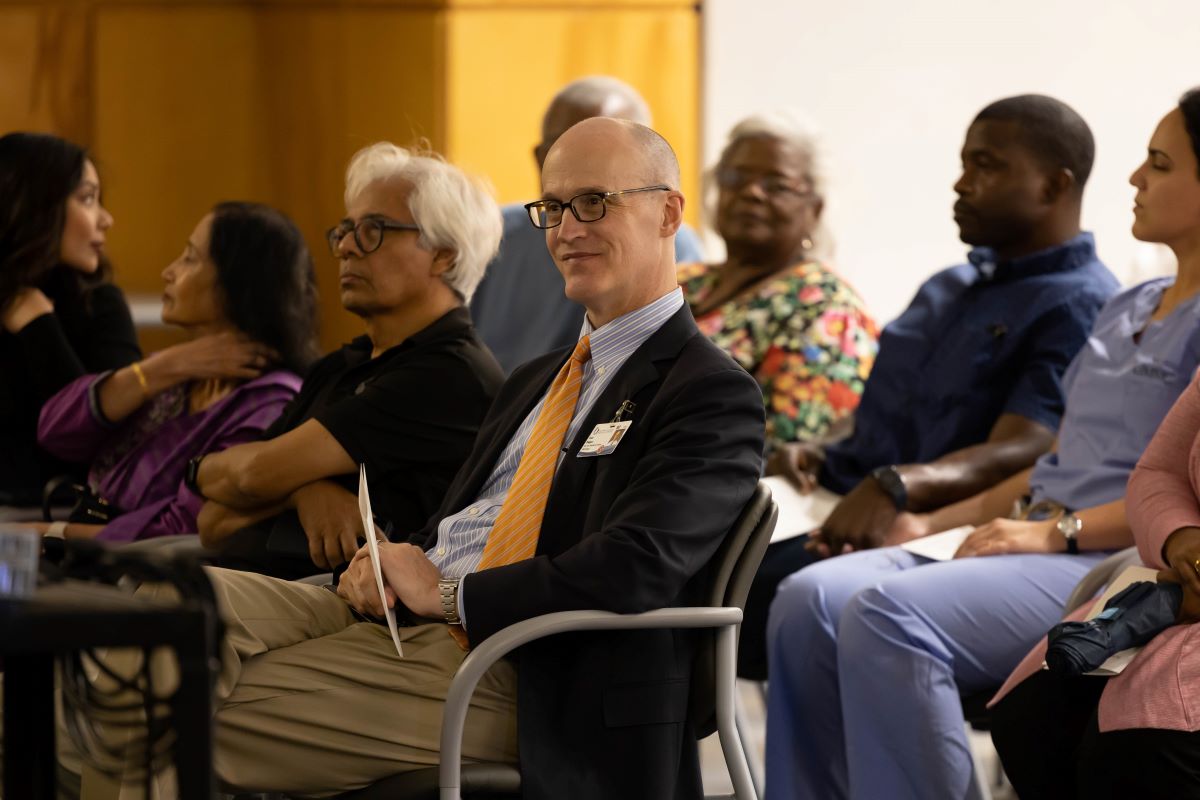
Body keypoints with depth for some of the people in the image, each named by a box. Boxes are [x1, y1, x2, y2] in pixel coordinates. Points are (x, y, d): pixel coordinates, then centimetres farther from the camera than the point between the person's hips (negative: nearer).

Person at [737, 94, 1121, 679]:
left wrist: (898, 486, -36)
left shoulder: (1078, 307, -5)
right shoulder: (949, 288, 25)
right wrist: (820, 457, 8)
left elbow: (1016, 455, -19)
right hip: (842, 500, 9)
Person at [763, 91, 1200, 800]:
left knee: (889, 615, -31)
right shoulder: (1127, 308, 25)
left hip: (1114, 561, -9)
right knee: (810, 599, -13)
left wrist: (1057, 532, -20)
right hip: (1041, 539, 9)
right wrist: (936, 524, 17)